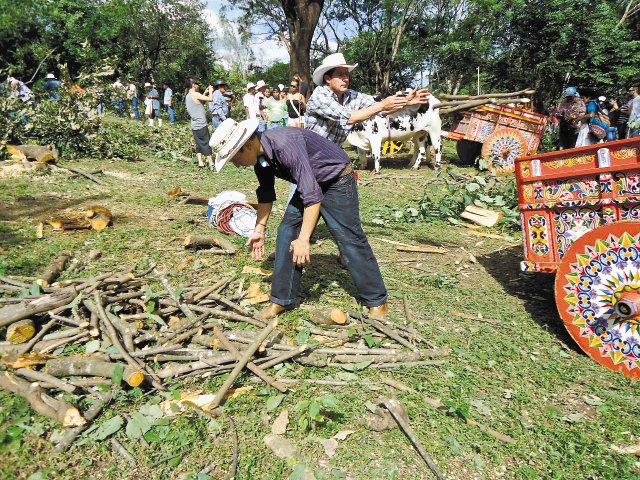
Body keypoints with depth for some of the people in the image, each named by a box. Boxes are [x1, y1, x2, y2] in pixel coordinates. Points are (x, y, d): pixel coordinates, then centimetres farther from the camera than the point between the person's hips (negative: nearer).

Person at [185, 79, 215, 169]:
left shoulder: (187, 96, 15)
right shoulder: (195, 94, -12)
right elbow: (210, 99, -16)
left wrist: (205, 93, 22)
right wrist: (210, 91, 3)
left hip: (194, 125, 8)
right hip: (201, 124, -8)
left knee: (199, 144, 12)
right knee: (206, 143, -4)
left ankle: (200, 162, 10)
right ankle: (211, 164, -2)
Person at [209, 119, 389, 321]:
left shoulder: (285, 144, -34)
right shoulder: (260, 155, -6)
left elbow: (312, 195, -36)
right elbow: (265, 193, 10)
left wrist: (304, 239, -34)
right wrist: (259, 230, 10)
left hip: (337, 181, -8)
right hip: (309, 184, 8)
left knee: (350, 239, -8)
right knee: (287, 232, 1)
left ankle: (376, 301, 8)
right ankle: (283, 298, 11)